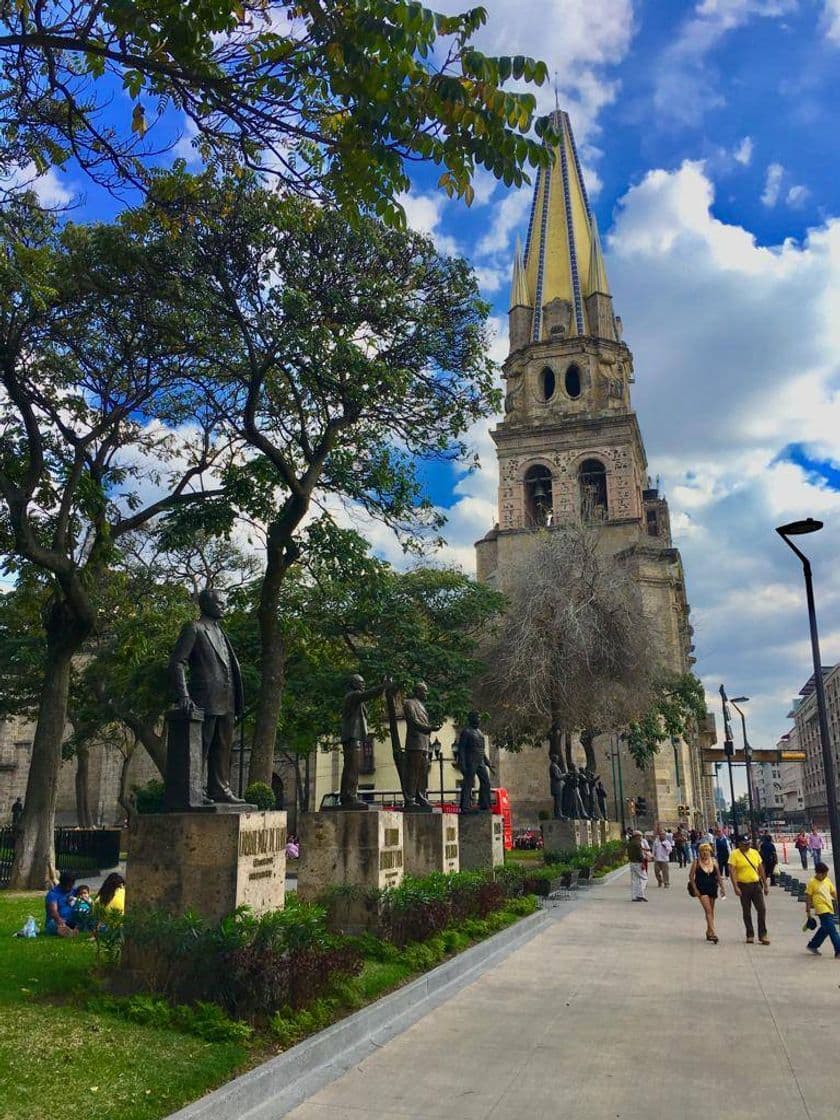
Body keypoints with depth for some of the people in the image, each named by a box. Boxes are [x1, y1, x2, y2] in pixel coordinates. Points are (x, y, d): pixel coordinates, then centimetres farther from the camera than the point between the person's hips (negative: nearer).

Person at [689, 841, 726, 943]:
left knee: (711, 911, 12)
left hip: (712, 888, 4)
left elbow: (718, 876, 10)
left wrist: (722, 888, 6)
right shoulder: (696, 862, -7)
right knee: (708, 910, -14)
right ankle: (712, 932, -19)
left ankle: (709, 931, 26)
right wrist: (695, 889, -9)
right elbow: (691, 876, -4)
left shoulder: (714, 861, 3)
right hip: (701, 889, -4)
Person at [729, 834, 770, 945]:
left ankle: (763, 935, 7)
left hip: (756, 885, 3)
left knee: (762, 909, -3)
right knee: (746, 912, 7)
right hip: (743, 886, -3)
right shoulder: (735, 854, -7)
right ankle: (750, 935, 18)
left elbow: (761, 869, 12)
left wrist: (765, 885, 11)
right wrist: (735, 887, -20)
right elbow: (732, 871, -12)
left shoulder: (755, 853, 6)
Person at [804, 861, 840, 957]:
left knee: (825, 929, 17)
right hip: (822, 910, -8)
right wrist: (808, 911, -6)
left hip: (829, 909, 8)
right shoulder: (812, 882, -9)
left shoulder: (827, 880, 10)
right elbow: (808, 897, -6)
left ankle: (812, 946, 31)